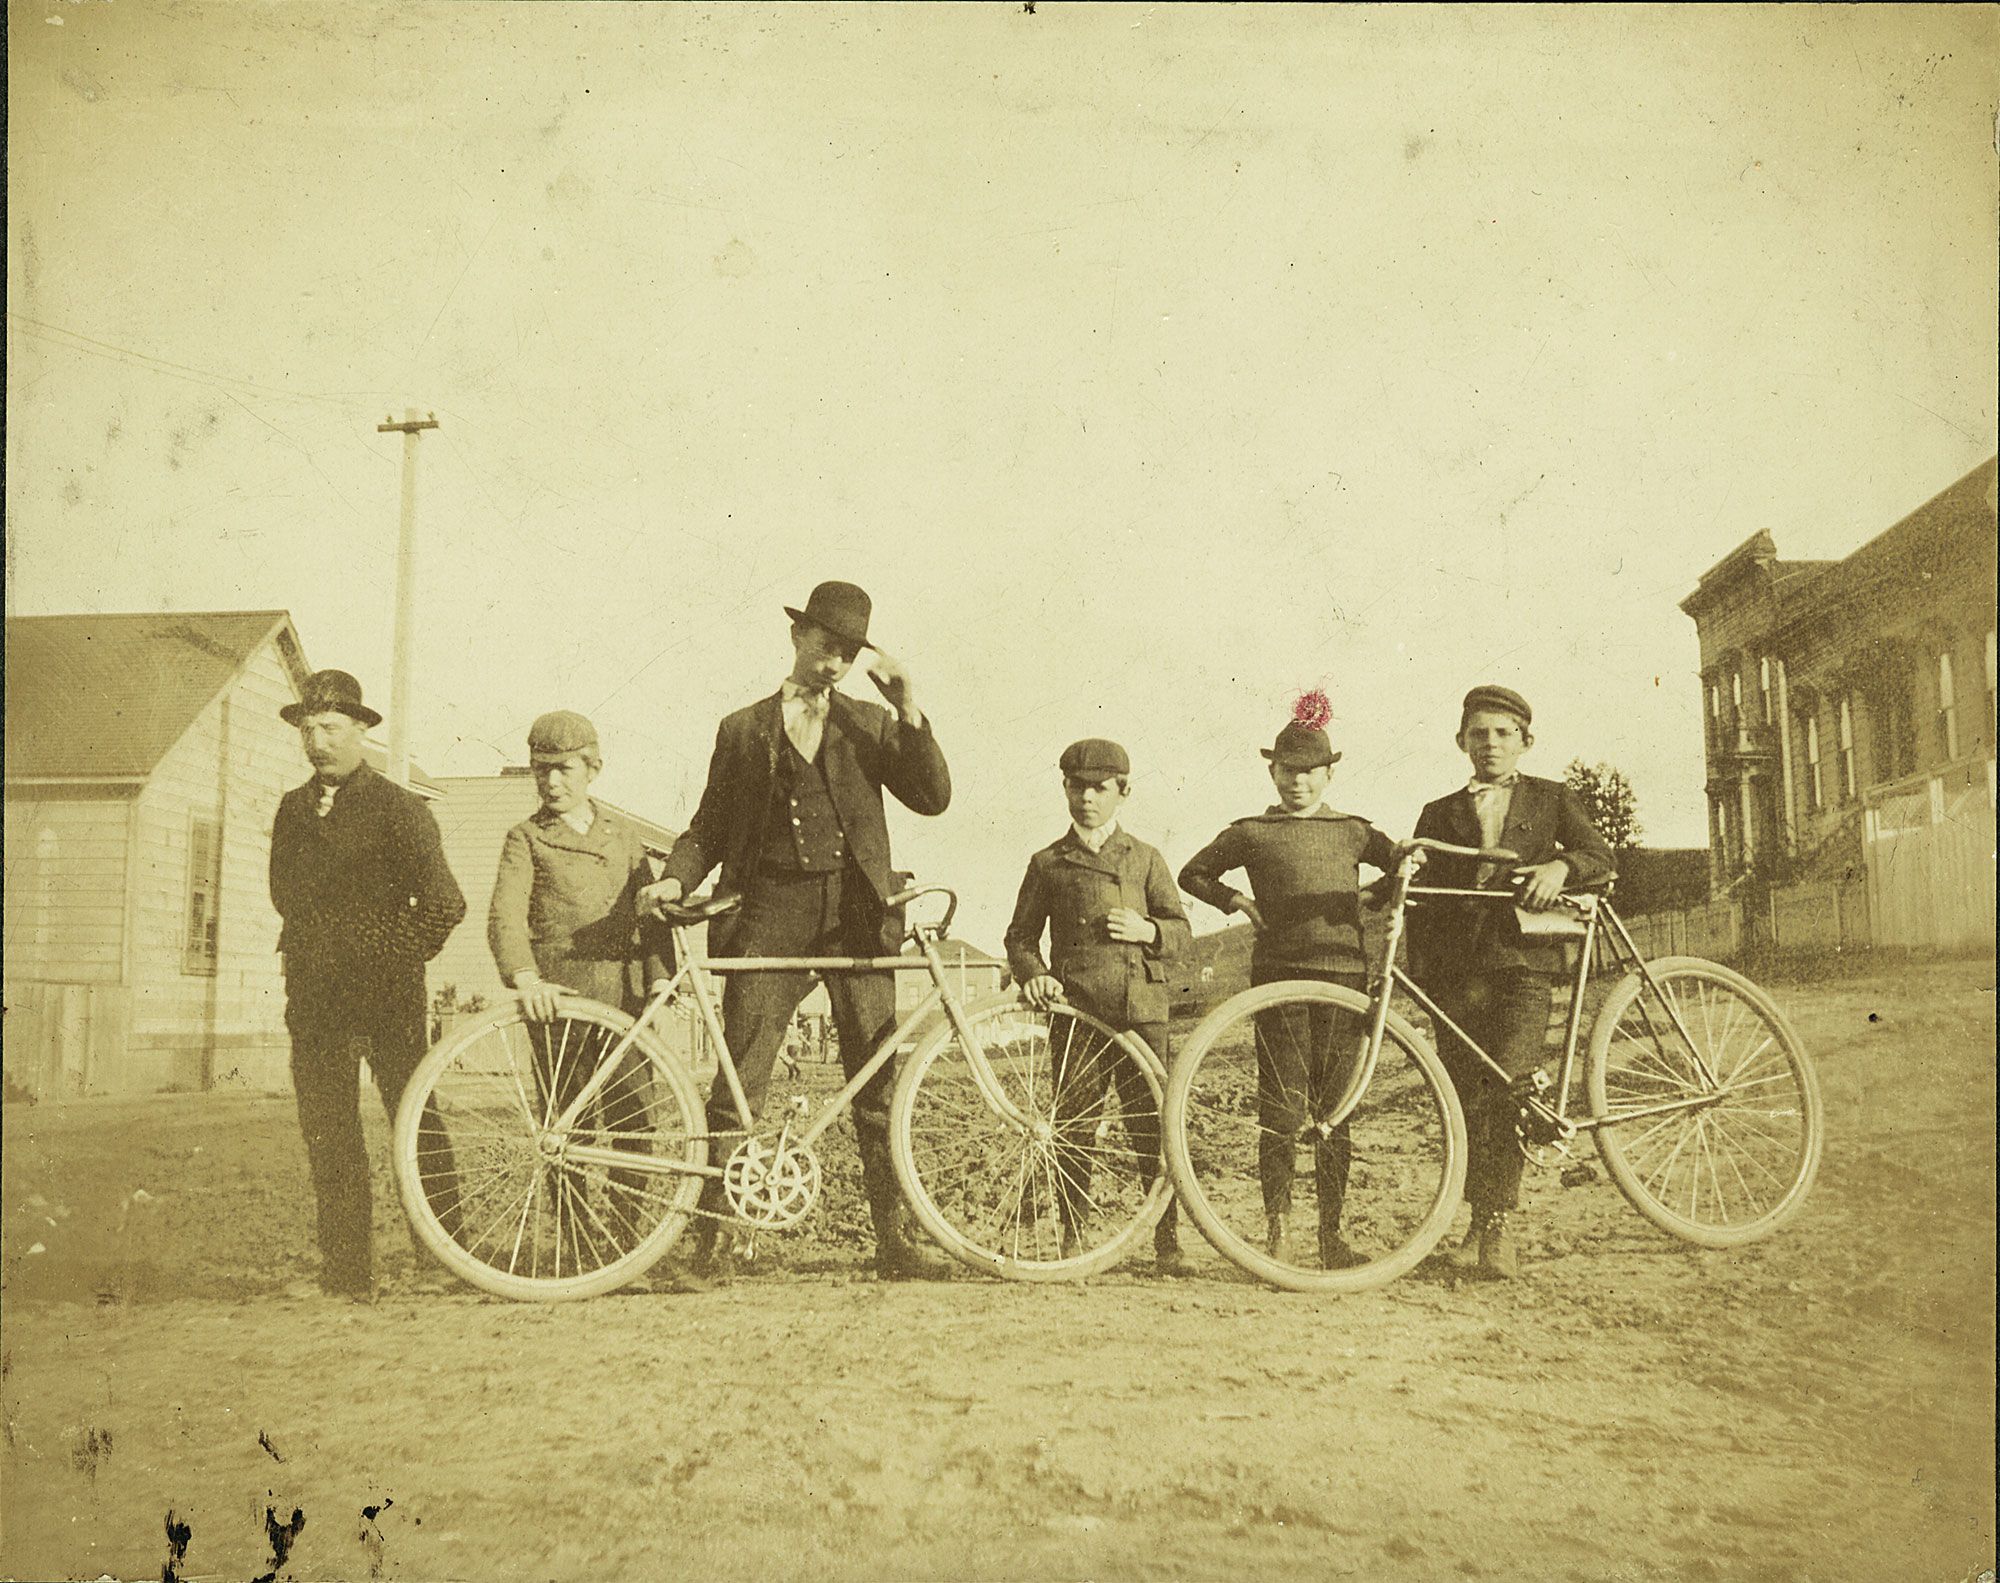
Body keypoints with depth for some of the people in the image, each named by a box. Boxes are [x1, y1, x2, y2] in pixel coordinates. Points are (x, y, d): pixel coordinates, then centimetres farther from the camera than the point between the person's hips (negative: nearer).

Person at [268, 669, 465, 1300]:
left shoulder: (398, 808, -2)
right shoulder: (292, 809, 15)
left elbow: (443, 905, -7)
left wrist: (394, 960, -2)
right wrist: (310, 957, 16)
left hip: (387, 993, -5)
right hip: (314, 998, 5)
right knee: (327, 1135, 3)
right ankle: (346, 1272, 8)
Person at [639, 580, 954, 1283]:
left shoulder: (871, 723, 14)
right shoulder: (743, 730, 13)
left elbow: (932, 796, 2)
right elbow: (710, 825, 14)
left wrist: (909, 712, -7)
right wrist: (676, 878, -4)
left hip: (854, 911, 1)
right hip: (770, 912, -1)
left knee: (878, 1082, 0)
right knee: (739, 1079, -5)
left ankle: (894, 1240, 7)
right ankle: (708, 1239, 3)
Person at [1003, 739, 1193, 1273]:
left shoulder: (1145, 859, 12)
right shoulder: (1048, 863, 11)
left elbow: (1182, 932, 11)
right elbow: (1020, 937, 12)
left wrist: (1147, 930, -10)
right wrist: (1032, 974, -8)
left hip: (1140, 1012, 0)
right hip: (1075, 1011, 0)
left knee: (1153, 1128, -1)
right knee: (1072, 1128, 1)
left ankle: (1167, 1240, 8)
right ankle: (1072, 1238, 11)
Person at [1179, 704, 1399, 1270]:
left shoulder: (1353, 831, 14)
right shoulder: (1252, 832, 9)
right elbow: (1193, 874, 18)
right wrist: (1237, 900, 3)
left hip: (1344, 975, 2)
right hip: (1280, 975, -2)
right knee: (1282, 1106, -5)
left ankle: (1331, 1235, 13)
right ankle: (1278, 1230, 4)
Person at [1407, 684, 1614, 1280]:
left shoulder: (1551, 799, 17)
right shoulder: (1440, 814, 20)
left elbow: (1599, 856, 6)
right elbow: (1421, 899, 16)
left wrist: (1560, 864, -16)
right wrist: (1419, 974, 7)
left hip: (1523, 962, -2)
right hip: (1456, 967, 2)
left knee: (1505, 1088, -17)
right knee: (1467, 1097, -1)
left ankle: (1499, 1227, -14)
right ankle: (1481, 1224, 10)